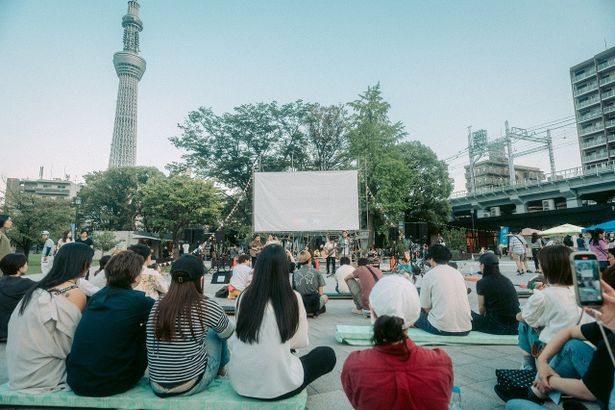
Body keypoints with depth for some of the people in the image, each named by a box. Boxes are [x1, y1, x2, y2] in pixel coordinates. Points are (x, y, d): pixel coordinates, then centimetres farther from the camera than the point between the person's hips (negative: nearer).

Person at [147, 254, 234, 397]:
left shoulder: (157, 306, -5)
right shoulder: (206, 306, -17)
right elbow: (228, 333, 3)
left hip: (157, 387, 5)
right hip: (191, 386, -4)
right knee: (216, 333, 17)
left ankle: (221, 368, 42)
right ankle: (222, 369, 41)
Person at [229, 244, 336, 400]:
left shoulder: (244, 296, -5)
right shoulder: (293, 298, -13)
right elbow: (301, 342, 0)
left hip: (239, 381, 5)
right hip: (276, 385, -5)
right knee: (328, 354, 17)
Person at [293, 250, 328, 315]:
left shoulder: (295, 274, -1)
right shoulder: (316, 272, -5)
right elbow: (321, 293, -2)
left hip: (300, 306, 2)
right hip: (314, 304, -2)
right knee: (325, 297, 31)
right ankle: (317, 310, 14)